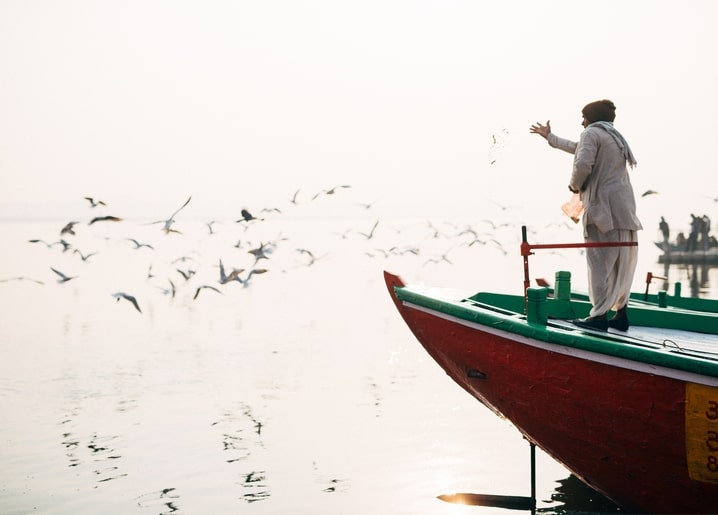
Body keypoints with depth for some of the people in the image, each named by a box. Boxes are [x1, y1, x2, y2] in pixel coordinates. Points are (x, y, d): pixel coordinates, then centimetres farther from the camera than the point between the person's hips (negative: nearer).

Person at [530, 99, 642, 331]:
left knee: (600, 261, -8)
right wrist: (549, 136, 48)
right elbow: (576, 147, 39)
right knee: (620, 263, 9)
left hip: (603, 205, -9)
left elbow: (582, 165, -18)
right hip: (623, 207, 9)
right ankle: (620, 314, 11)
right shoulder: (614, 137, 27)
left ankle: (600, 315, -11)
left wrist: (575, 185, 2)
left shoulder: (591, 133, -2)